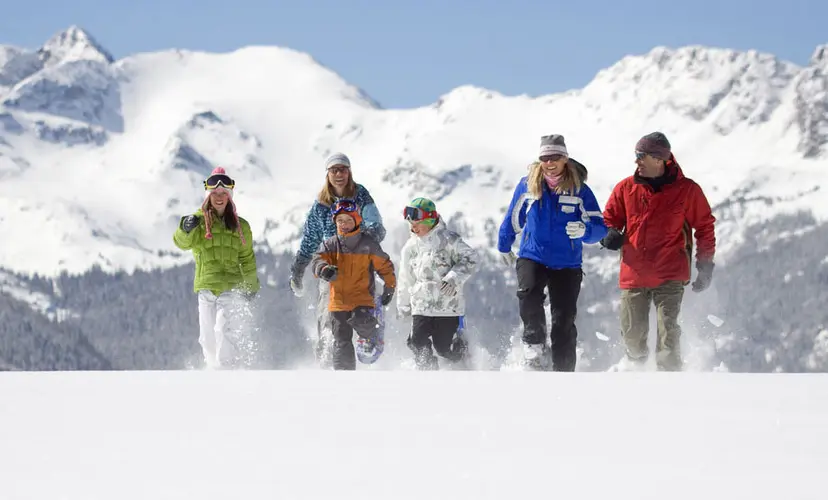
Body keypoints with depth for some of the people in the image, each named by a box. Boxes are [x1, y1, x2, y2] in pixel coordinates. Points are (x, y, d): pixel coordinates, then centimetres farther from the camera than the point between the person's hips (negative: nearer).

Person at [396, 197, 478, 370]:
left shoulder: (447, 239, -7)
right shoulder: (410, 247, 10)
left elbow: (470, 258, -10)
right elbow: (405, 280, 19)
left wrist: (454, 277, -25)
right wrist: (403, 307, 23)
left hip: (448, 304, -4)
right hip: (421, 306, 4)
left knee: (444, 346, 0)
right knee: (418, 343, -12)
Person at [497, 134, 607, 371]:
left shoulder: (579, 189, -5)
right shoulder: (527, 185, 0)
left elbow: (600, 227, -7)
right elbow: (513, 219, 16)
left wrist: (584, 230, -29)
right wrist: (504, 248, 27)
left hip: (567, 264, 0)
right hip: (532, 257, 0)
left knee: (564, 320, -2)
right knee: (528, 293, -30)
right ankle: (535, 344, -11)